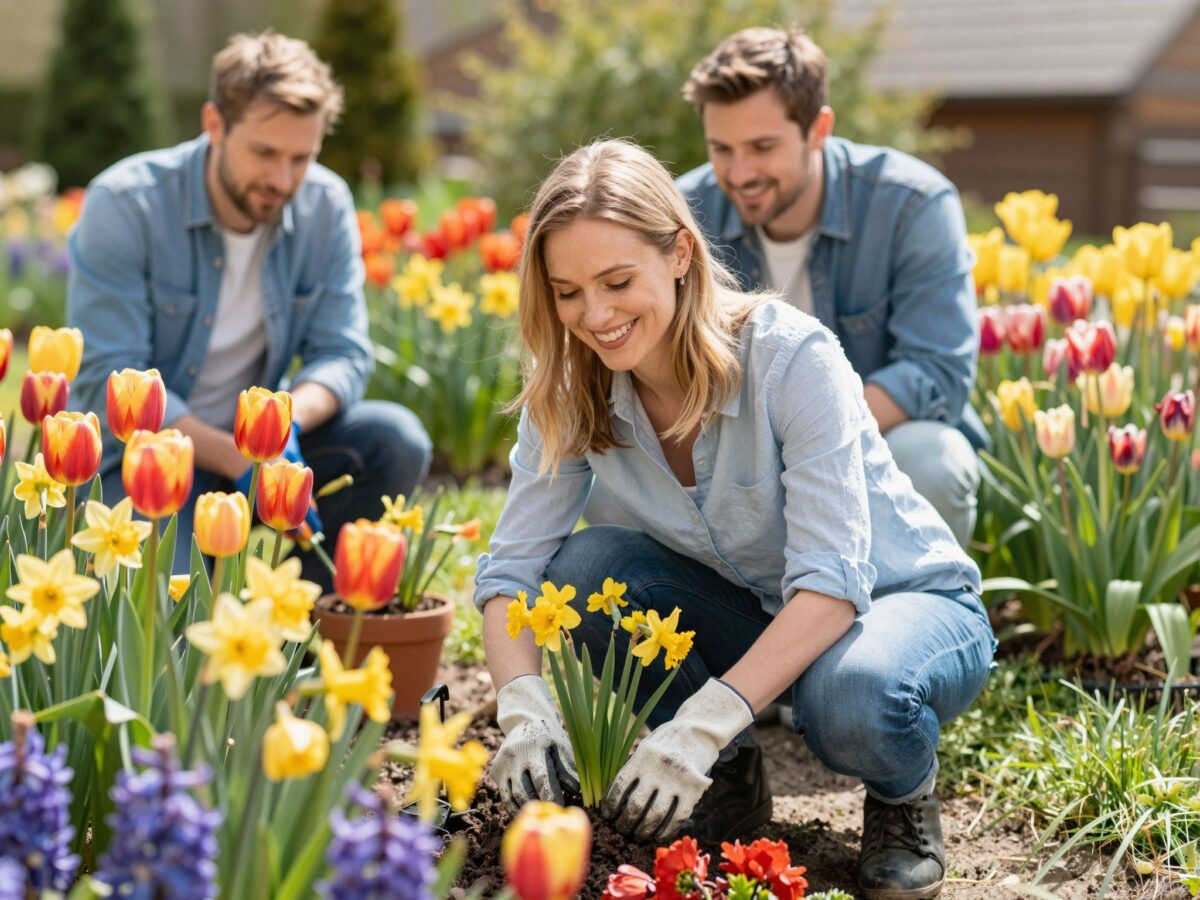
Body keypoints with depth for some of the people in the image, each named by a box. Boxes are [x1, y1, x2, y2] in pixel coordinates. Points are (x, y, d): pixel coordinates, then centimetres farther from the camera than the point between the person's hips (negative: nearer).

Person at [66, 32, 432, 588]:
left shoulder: (326, 205, -4)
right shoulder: (123, 205, -18)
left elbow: (342, 354, -6)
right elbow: (107, 381, -21)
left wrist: (285, 423, -30)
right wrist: (238, 459, -31)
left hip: (249, 437, 5)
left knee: (396, 441, -19)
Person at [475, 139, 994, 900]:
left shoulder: (793, 358, -29)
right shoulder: (571, 394, -14)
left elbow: (832, 581, -34)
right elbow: (512, 567, -15)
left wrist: (706, 720, -45)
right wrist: (523, 706, -35)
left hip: (905, 603, -4)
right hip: (752, 615, 5)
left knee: (850, 697, -40)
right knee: (583, 568, -23)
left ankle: (904, 794, -2)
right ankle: (730, 781, -1)